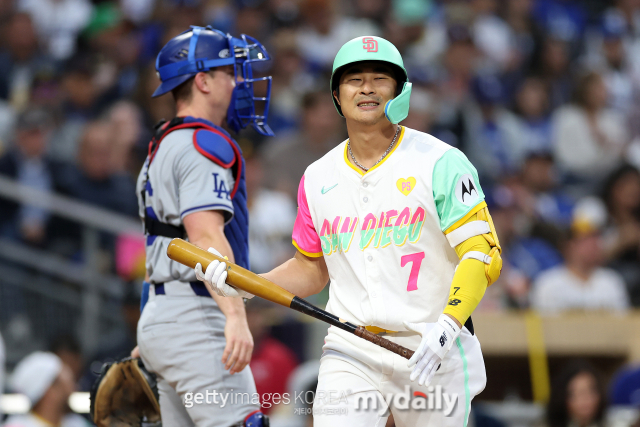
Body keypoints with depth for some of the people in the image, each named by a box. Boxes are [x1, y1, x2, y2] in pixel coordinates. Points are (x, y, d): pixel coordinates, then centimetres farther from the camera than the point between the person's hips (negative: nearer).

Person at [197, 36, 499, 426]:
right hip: (350, 353, 2)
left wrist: (447, 326, -25)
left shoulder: (441, 163, -4)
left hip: (434, 352, -2)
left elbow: (483, 255, -10)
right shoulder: (318, 178, 10)